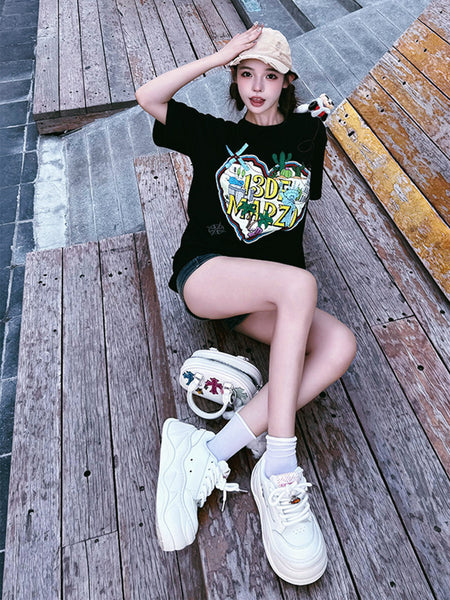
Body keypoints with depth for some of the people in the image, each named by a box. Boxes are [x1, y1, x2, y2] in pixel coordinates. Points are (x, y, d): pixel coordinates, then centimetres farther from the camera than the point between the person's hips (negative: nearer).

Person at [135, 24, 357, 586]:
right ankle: (278, 471, -30)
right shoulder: (213, 133, 17)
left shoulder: (308, 133, 22)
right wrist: (217, 57, 6)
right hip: (205, 273, -3)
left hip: (267, 298, 3)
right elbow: (147, 97, 7)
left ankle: (208, 452, -29)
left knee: (339, 344, -25)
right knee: (300, 283, -34)